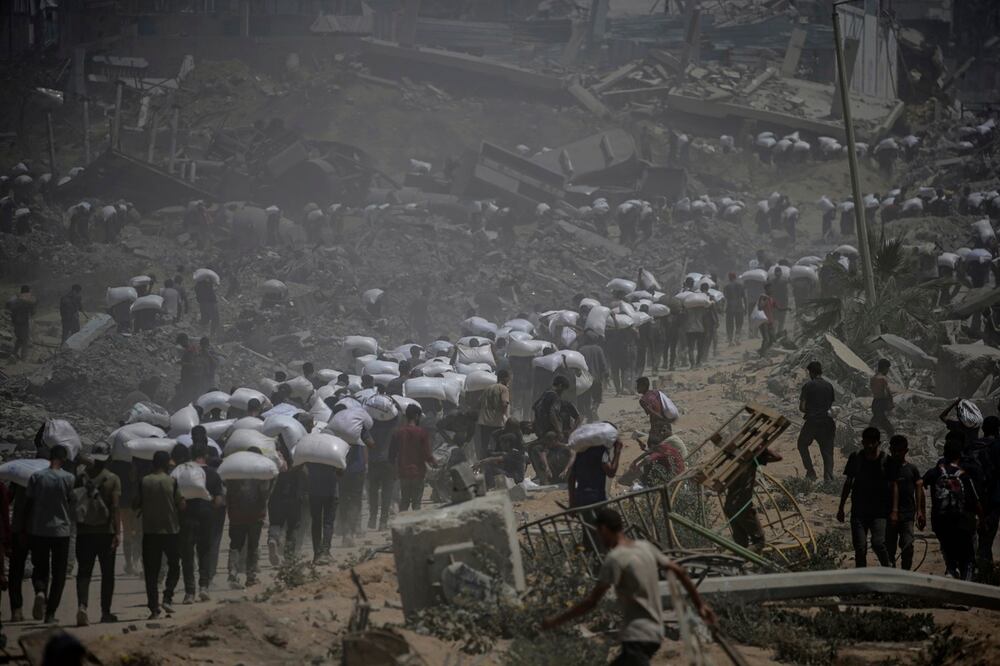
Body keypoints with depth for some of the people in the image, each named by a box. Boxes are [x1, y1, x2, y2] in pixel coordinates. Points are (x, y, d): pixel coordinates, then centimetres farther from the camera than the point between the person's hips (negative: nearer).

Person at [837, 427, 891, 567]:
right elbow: (848, 483, 12)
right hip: (859, 510, 3)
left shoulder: (885, 461, -4)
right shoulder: (855, 458, 3)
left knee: (878, 543, -19)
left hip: (879, 511, -2)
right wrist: (841, 507, 13)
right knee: (860, 547, 0)